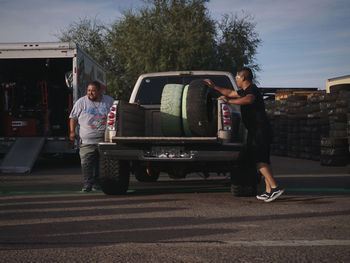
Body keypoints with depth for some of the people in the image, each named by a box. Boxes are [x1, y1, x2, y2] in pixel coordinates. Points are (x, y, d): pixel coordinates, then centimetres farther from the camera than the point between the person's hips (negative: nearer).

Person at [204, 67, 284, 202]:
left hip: (260, 129, -10)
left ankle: (275, 187, -22)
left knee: (259, 160, -17)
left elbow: (249, 100, -35)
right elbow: (230, 93, 36)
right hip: (256, 130, 10)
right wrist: (214, 87, 39)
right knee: (263, 160, 9)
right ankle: (269, 191, 10)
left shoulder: (252, 89, -11)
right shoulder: (245, 90, 20)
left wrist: (229, 101, -31)